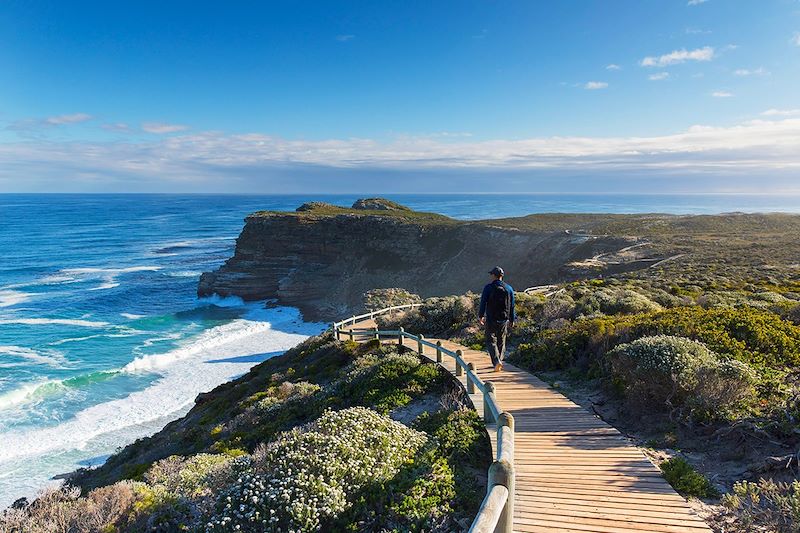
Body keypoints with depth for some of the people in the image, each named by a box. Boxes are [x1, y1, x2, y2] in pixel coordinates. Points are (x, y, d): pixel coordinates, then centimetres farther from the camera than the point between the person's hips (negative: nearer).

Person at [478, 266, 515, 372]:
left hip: (491, 319, -4)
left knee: (491, 341, 1)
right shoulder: (509, 288, 4)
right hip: (504, 320, 4)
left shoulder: (488, 287, -8)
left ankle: (496, 361, -17)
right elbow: (512, 306, 7)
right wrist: (512, 320, 15)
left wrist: (480, 316, 8)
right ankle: (500, 361, 23)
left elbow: (483, 303, -6)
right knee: (501, 342, 16)